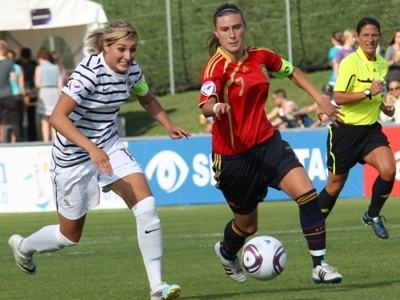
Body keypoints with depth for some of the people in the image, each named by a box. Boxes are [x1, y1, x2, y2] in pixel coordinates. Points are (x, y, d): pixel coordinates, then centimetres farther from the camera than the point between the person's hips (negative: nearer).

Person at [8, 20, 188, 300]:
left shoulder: (132, 71, -5)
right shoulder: (89, 72, -26)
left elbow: (147, 99, 18)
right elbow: (57, 117, -33)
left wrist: (169, 125, 2)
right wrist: (91, 147, -43)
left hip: (110, 147, 5)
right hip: (74, 155, -5)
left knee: (147, 205, -17)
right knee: (70, 235, 9)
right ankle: (23, 246, 42)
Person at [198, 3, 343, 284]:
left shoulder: (260, 57, -1)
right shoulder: (216, 67, -18)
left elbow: (292, 72, 20)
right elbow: (206, 105, -37)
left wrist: (320, 99, 13)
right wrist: (216, 107, -60)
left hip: (267, 142, 4)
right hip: (233, 156, -4)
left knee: (307, 193, -17)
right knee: (247, 224, 11)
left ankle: (320, 265, -9)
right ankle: (227, 252, 47)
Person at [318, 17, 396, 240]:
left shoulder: (382, 64, 7)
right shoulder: (350, 62, -15)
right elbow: (339, 97, -22)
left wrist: (384, 107, 8)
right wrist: (368, 92, -28)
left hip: (371, 129, 5)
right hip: (346, 130, -5)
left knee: (388, 170, -20)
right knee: (335, 185, 5)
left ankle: (373, 215, 4)